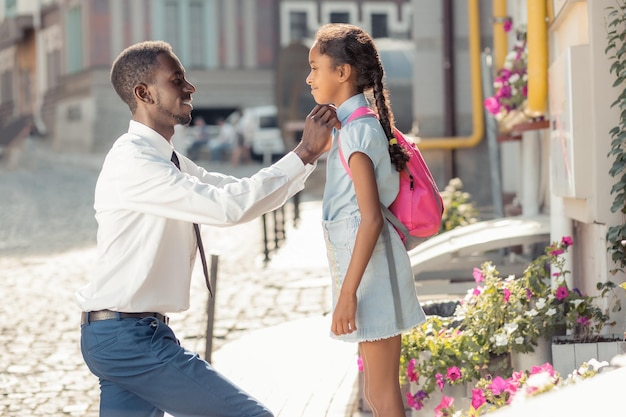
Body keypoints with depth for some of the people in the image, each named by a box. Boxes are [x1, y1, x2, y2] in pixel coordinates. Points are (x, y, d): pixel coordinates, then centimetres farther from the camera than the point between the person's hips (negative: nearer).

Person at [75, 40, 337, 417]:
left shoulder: (170, 162, 15)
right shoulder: (133, 162, -17)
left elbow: (246, 194, 15)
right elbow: (229, 207, -24)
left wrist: (312, 152, 4)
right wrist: (305, 152, -19)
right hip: (129, 338, -10)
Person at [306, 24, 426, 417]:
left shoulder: (357, 131, -16)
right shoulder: (363, 125, 12)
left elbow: (371, 218, -22)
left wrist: (347, 293, -22)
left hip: (371, 270, -10)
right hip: (367, 269, 10)